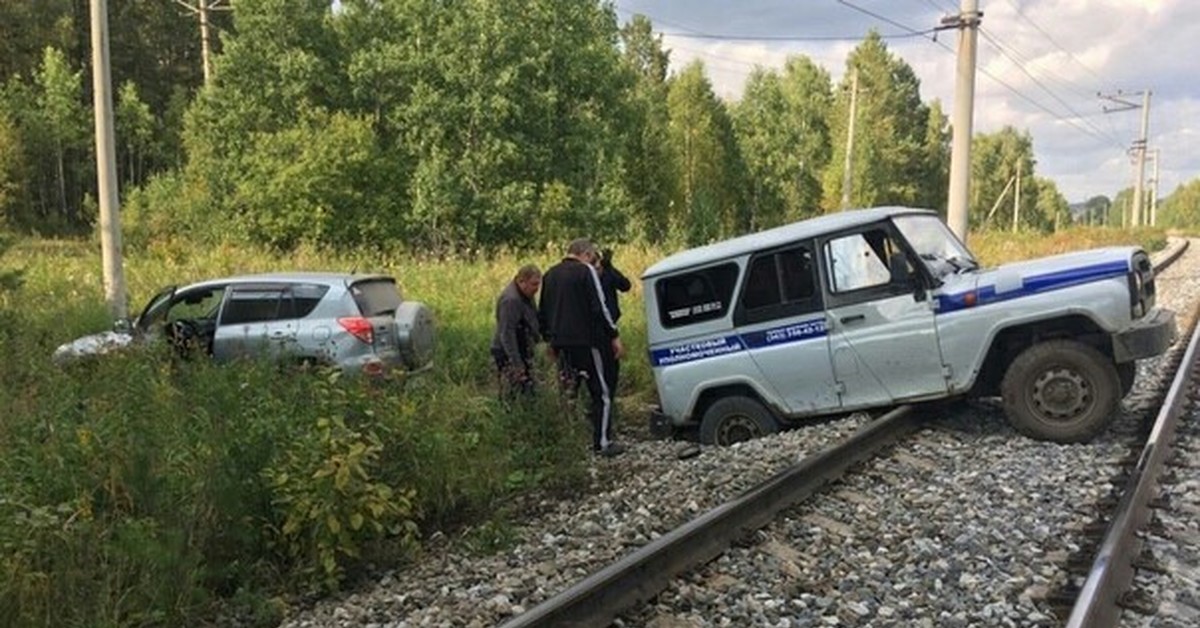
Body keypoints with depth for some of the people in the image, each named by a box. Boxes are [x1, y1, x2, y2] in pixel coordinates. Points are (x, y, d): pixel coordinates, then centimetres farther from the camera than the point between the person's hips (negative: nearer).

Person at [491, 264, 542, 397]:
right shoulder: (511, 300, -24)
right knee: (513, 395, -8)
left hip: (522, 351, 10)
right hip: (508, 353, -10)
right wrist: (516, 363, -27)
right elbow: (506, 334, -26)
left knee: (528, 392, 13)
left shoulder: (525, 295, 6)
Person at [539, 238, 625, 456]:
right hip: (585, 340, -7)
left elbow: (543, 312, 22)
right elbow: (600, 307, -11)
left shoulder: (550, 275, 16)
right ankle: (602, 443, -3)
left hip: (561, 342, 7)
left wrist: (550, 340, 30)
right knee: (601, 392, 0)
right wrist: (614, 336, -6)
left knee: (569, 390, 16)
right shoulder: (585, 271, -6)